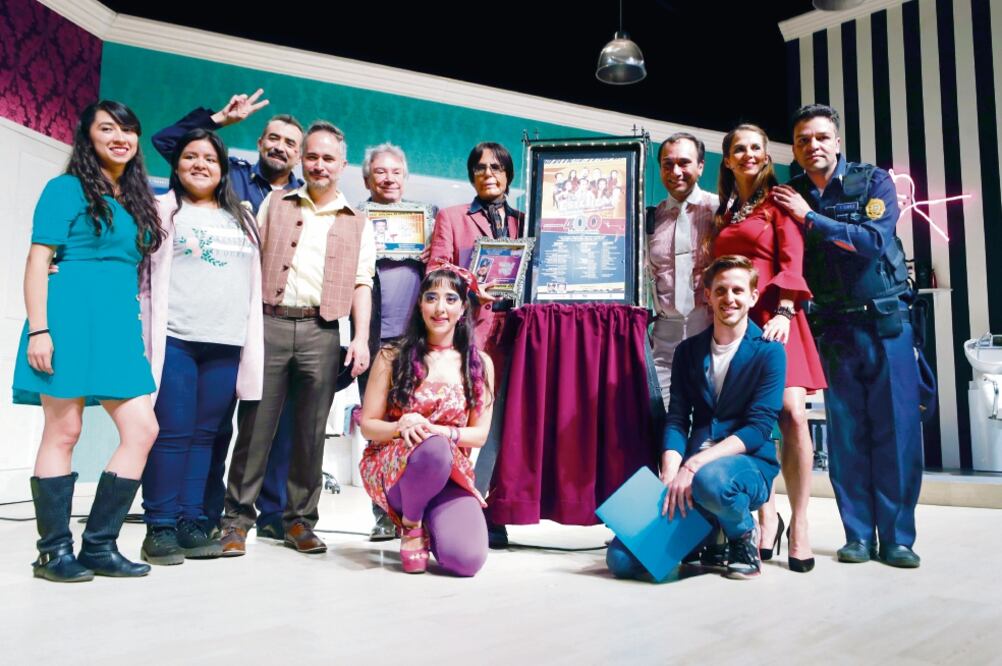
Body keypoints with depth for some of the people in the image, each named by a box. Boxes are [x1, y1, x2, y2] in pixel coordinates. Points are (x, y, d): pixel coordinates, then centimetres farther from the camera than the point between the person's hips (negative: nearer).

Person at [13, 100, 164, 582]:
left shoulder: (137, 199, 19)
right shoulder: (67, 189, 1)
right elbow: (38, 261, -6)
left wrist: (138, 326, 16)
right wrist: (38, 329, -15)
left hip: (119, 324, 7)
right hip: (71, 316, -7)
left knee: (142, 430, -1)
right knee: (63, 432, -2)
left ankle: (100, 546, 8)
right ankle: (54, 551, 9)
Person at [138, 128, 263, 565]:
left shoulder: (242, 218, 20)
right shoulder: (163, 210, 8)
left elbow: (254, 281, 20)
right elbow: (139, 275, 2)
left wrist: (251, 340, 12)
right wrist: (145, 335, -7)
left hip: (227, 343, 4)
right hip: (175, 339, -3)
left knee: (205, 434, 5)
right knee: (172, 433, -5)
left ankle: (191, 522, 11)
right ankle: (160, 527, 3)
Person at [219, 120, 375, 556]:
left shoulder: (358, 225, 14)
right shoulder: (274, 204, 14)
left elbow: (361, 284, 8)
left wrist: (361, 338, -4)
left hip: (322, 333, 1)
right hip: (269, 324, 0)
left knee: (311, 431, 4)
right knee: (255, 425, 0)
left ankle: (299, 519, 15)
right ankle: (237, 517, 10)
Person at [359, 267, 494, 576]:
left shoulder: (480, 364, 5)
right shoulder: (393, 357, 2)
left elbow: (480, 434, 4)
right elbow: (368, 425, 3)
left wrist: (437, 430, -15)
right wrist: (401, 427, -20)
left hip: (451, 473, 2)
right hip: (393, 467, -1)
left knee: (466, 559, -25)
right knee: (434, 448, -39)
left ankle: (428, 521, 12)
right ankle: (410, 523, -7)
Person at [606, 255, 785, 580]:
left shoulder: (768, 352, -2)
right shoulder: (688, 351, 11)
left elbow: (759, 428, -11)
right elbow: (676, 421, 3)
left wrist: (695, 464, -23)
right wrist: (670, 476, -15)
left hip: (749, 465, -3)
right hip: (692, 467, 4)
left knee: (711, 478, -42)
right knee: (621, 559, -14)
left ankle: (743, 536, -6)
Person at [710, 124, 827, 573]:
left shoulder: (778, 202, 8)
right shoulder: (723, 212, 21)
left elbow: (792, 261, -3)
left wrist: (784, 312, -17)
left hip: (773, 316, -4)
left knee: (790, 413, -14)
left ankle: (799, 525, -5)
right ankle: (767, 518, 10)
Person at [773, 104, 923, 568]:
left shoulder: (873, 181, 0)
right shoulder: (790, 198, 7)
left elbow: (875, 241, -15)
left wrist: (810, 218, -14)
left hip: (886, 323, -2)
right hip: (833, 331, 2)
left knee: (897, 430, -1)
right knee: (846, 435, 4)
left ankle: (897, 538, 9)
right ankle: (858, 536, 13)